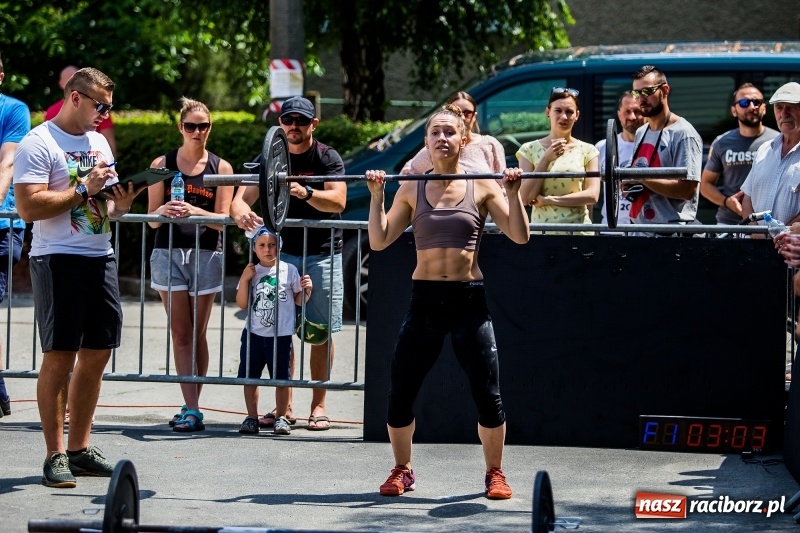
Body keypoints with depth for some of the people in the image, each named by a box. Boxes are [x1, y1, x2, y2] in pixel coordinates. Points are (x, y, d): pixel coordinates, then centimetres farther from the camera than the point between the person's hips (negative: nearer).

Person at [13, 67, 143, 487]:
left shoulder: (98, 142, 16)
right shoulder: (38, 144, -8)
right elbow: (28, 207, -17)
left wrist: (120, 203, -1)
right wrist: (85, 189, -16)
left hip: (101, 257, 8)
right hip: (59, 259, -8)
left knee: (96, 354, 7)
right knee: (60, 356, -7)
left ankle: (80, 449, 15)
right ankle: (55, 456, -3)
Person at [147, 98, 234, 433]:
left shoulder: (221, 168, 4)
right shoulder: (162, 165, 6)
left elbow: (221, 219, -2)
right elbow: (151, 218, 4)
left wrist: (193, 211, -20)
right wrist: (162, 211, -19)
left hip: (206, 254, 0)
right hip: (168, 253, 0)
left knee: (197, 333, 3)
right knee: (181, 334, -3)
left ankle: (191, 407, 8)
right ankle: (192, 409, -5)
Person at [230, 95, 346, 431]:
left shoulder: (328, 158, -3)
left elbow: (338, 201, -19)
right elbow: (241, 198, -5)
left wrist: (306, 192, -37)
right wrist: (241, 213, -29)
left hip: (323, 254, -3)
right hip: (282, 252, 3)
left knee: (321, 331, -3)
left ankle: (318, 405, 5)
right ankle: (284, 406, 6)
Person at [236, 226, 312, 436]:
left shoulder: (289, 271, -1)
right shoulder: (251, 272, 2)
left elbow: (298, 300, 6)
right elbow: (242, 304, -1)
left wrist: (306, 290, -14)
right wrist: (244, 280, -11)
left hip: (281, 335, -2)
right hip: (253, 334, 2)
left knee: (281, 378, 4)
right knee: (249, 377, 7)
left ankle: (281, 417, 14)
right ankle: (252, 417, 16)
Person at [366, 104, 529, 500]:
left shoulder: (482, 187, 1)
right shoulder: (411, 190, 6)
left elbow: (519, 236, -4)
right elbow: (379, 241, 3)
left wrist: (513, 192, -13)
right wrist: (376, 195, -4)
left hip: (468, 301, -1)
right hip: (424, 299, 1)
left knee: (487, 394, -2)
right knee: (400, 393, 0)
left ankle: (495, 473, 16)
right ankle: (402, 471, 20)